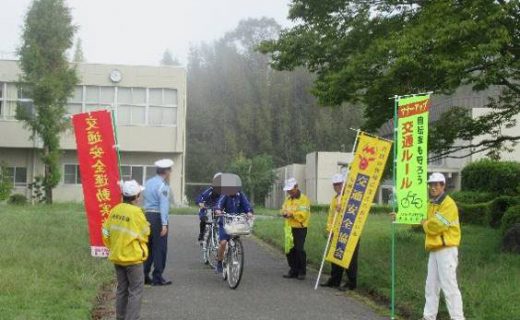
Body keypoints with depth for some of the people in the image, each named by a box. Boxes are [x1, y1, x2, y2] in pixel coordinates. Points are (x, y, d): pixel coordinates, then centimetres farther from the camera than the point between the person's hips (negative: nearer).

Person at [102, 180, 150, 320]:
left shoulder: (115, 210, -1)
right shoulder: (136, 212, -18)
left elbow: (106, 233, 5)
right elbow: (144, 234, -8)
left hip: (117, 257, 7)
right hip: (133, 257, -6)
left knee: (122, 289, 17)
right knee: (136, 291, 3)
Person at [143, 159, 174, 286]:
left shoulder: (148, 182, 13)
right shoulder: (163, 186, -12)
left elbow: (146, 199, 15)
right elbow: (164, 205, -19)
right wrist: (164, 224, -22)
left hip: (147, 215, 8)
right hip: (158, 217, -8)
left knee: (148, 246, 13)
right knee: (160, 248, -2)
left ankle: (144, 275, 15)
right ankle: (157, 278, 1)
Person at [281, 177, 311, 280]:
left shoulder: (303, 199, -9)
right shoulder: (288, 199, 14)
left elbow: (303, 215, -17)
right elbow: (283, 209, 14)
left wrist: (292, 214, -22)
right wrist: (284, 213, -8)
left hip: (300, 228, -7)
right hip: (289, 228, 7)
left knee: (299, 250, -7)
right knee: (290, 250, 9)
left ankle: (302, 272, 3)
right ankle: (293, 270, 20)